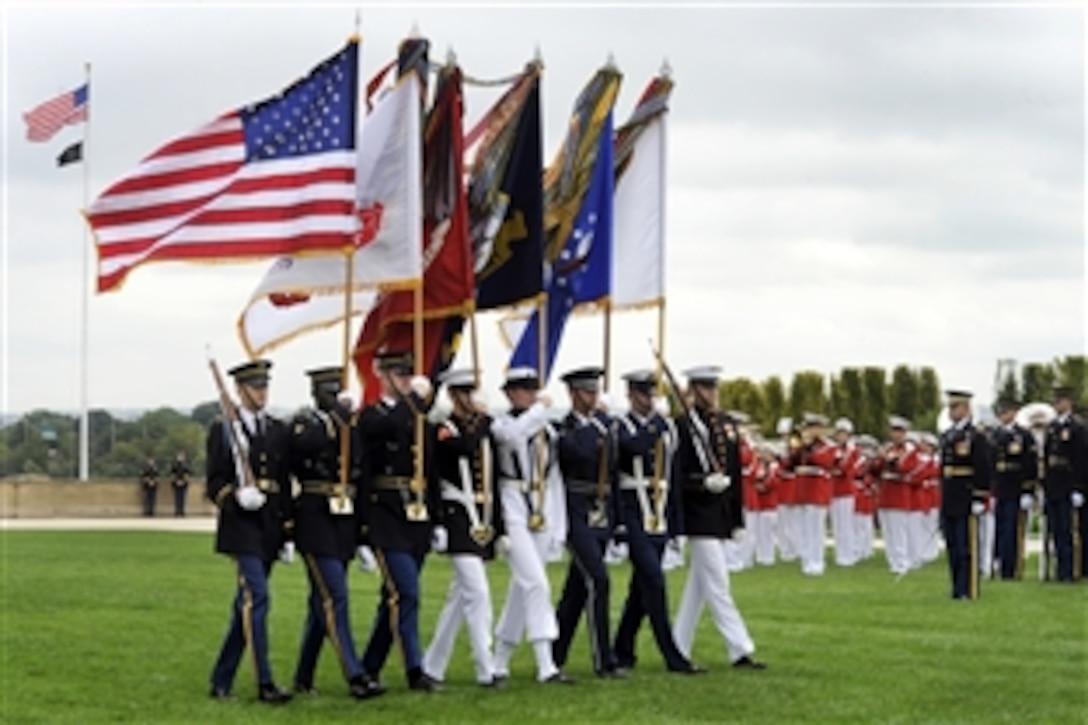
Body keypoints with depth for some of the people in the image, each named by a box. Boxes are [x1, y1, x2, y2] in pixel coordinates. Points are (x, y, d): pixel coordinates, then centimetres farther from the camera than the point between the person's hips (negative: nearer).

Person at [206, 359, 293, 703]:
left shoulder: (278, 431, 14)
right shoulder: (222, 430, 0)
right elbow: (215, 485, -2)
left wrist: (288, 534, 12)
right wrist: (237, 497, -22)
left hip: (271, 527, 5)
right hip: (241, 526, -5)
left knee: (247, 604, 9)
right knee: (256, 598, -15)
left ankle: (221, 679, 19)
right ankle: (265, 683, -15)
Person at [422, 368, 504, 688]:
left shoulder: (485, 429, 14)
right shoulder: (443, 430, -5)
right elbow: (464, 447, -28)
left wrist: (498, 525, 16)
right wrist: (480, 422, -14)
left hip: (484, 520, 7)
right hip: (459, 518, -7)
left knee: (461, 595, 11)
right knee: (478, 593, -14)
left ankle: (432, 666, 21)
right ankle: (485, 670, -12)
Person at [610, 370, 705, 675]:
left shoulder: (667, 427, 13)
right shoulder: (620, 427, -5)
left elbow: (673, 477, 16)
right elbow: (636, 446, -28)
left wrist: (675, 522, 14)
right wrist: (658, 418, -16)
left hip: (660, 516, 6)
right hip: (634, 515, -6)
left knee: (642, 586, 11)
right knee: (654, 583, -12)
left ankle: (622, 651, 23)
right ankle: (673, 657, -11)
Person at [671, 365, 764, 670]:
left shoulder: (727, 425, 13)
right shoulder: (682, 425, -9)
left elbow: (735, 471, 15)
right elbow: (676, 475, -12)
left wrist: (737, 516, 14)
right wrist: (704, 482, -27)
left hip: (721, 515, 8)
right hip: (699, 515, -8)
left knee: (699, 585, 12)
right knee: (717, 584, -8)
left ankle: (679, 649, 19)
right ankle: (740, 650, -8)